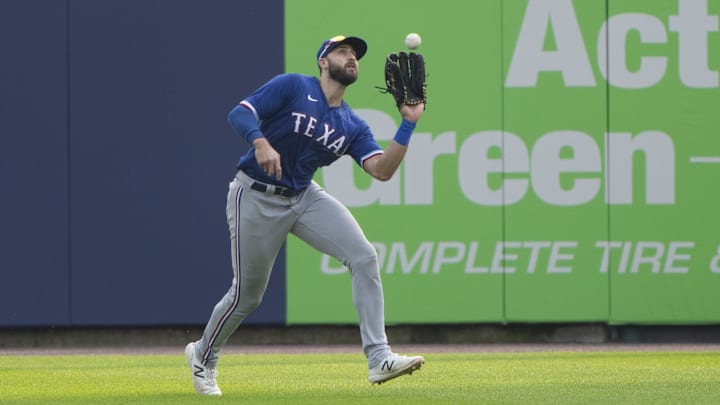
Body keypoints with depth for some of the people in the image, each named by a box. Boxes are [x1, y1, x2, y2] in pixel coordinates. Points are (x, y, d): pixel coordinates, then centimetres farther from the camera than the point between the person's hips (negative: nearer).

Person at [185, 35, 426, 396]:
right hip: (256, 198, -5)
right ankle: (202, 357, 32)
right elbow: (240, 113, -18)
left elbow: (382, 170, -7)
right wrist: (260, 142, -37)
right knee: (247, 294, 3)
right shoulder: (293, 87, -10)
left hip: (304, 197, 5)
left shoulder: (353, 126, 5)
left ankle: (378, 359, -18)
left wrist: (407, 125, -15)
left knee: (364, 257, -15)